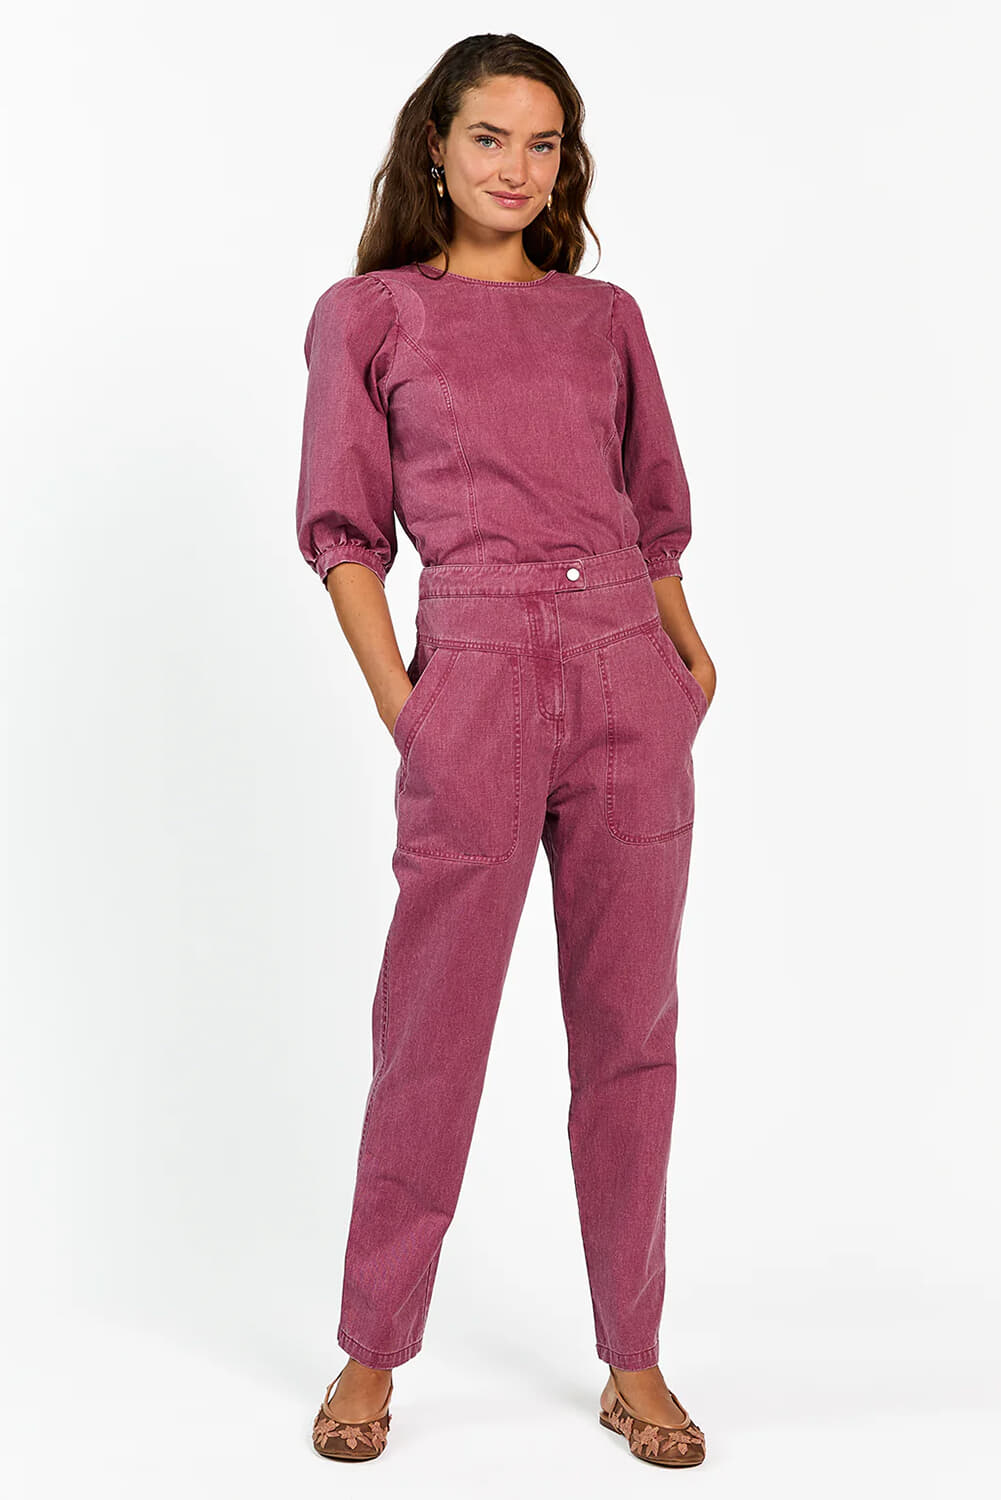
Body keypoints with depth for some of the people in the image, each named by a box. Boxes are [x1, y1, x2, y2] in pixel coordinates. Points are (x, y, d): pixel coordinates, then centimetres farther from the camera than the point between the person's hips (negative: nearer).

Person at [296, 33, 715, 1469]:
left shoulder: (606, 315, 15)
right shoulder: (367, 314, 7)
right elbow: (344, 528, 4)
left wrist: (687, 647, 4)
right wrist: (399, 708, -5)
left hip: (628, 682, 3)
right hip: (475, 677, -3)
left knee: (629, 1026, 6)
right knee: (435, 1031, 2)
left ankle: (633, 1361, 19)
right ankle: (373, 1352, 19)